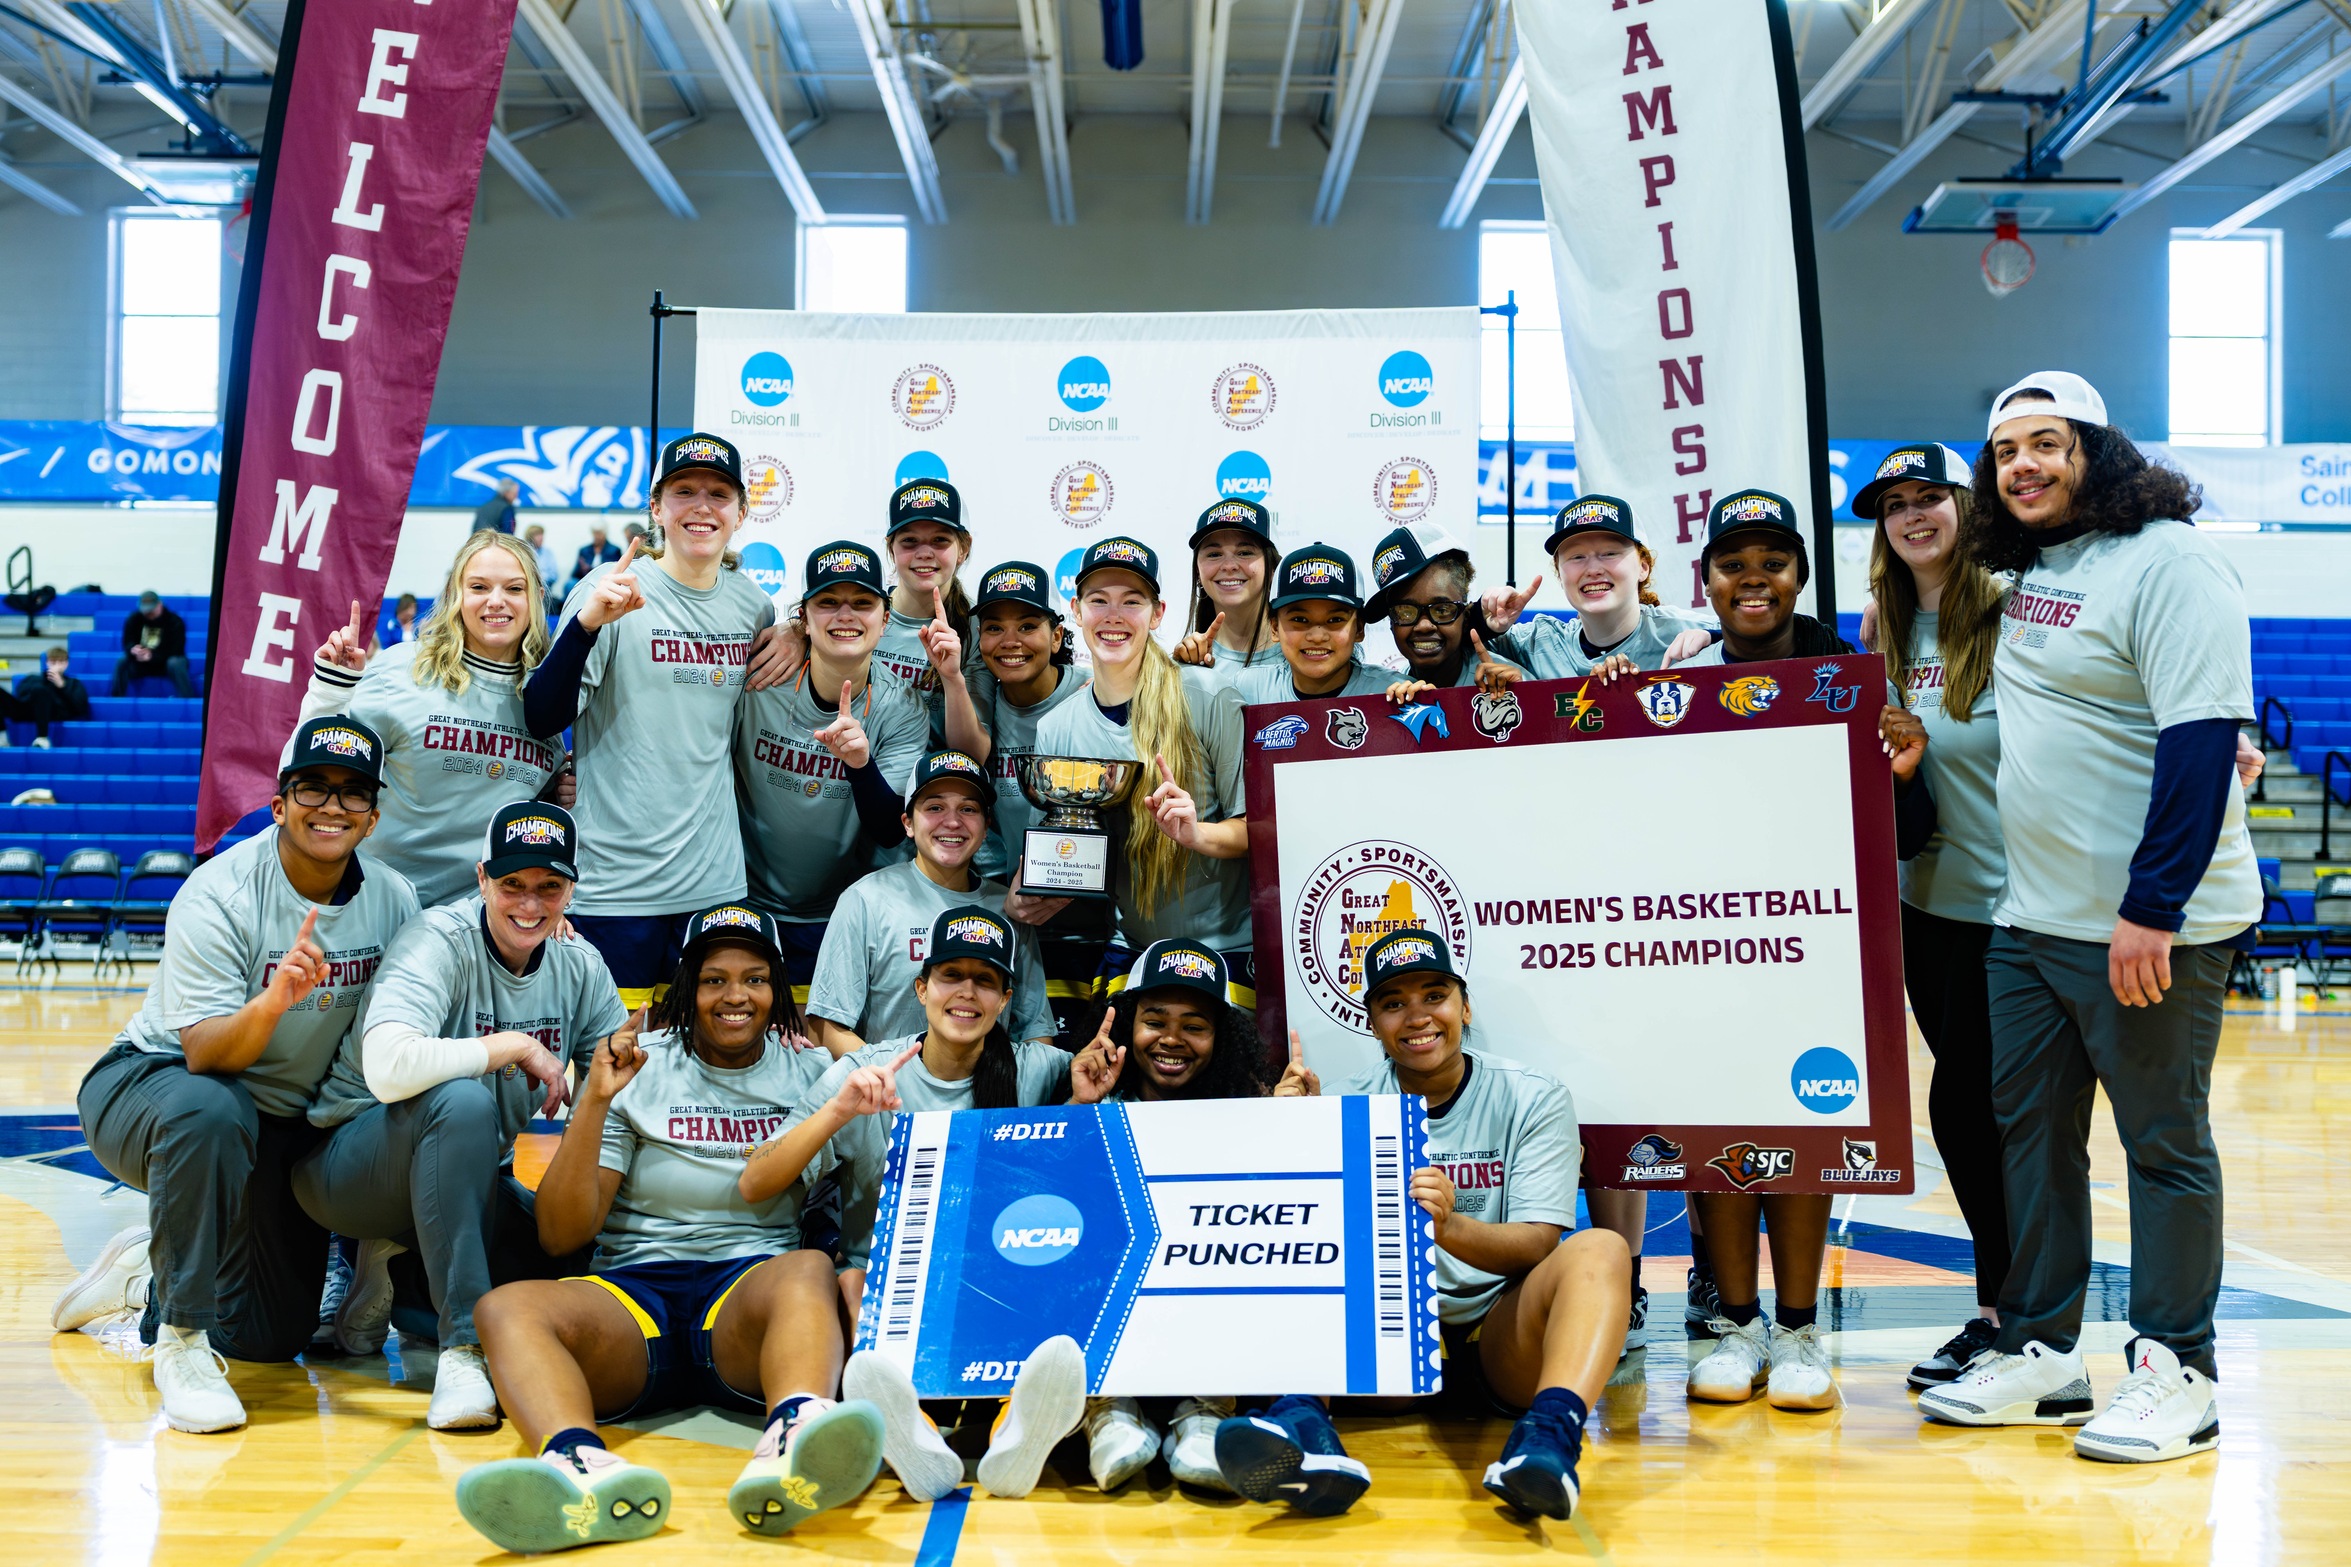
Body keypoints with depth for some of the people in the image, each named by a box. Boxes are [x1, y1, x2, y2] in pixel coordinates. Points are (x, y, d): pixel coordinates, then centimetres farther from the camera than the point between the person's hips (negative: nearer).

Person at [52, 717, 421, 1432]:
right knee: (209, 1110, -42)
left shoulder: (394, 899, -9)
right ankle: (181, 1338, -24)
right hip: (149, 1081, -5)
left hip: (282, 1121, 5)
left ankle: (145, 1275, 32)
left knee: (273, 1336, 3)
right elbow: (204, 1055, -32)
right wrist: (274, 1000, -50)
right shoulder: (220, 893, -23)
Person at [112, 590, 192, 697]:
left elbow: (176, 650, -19)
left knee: (175, 664, -37)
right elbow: (127, 643, -6)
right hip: (142, 663, 3)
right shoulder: (134, 619, -3)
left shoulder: (175, 621, -14)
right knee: (122, 662, -24)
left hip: (167, 661, -3)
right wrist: (133, 650, -33)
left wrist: (152, 655, -35)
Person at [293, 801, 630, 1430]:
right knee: (463, 1100, -36)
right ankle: (464, 1344, -30)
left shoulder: (580, 968, -1)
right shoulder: (439, 940, -20)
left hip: (470, 1180, 6)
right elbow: (388, 1067, -37)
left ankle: (404, 1263, 10)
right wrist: (517, 1048, -28)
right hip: (348, 1164, -6)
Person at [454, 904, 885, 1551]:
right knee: (508, 1307, -29)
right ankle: (579, 1463, -59)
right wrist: (596, 1101, -6)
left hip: (754, 1283, 0)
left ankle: (791, 1442, -65)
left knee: (809, 1269, -34)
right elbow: (561, 1235, 4)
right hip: (634, 1289, 1)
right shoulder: (639, 1070, 10)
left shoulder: (807, 1073, 15)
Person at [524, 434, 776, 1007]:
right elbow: (544, 720, -14)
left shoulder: (754, 605, 9)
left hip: (717, 879, 5)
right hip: (615, 886, -4)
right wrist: (587, 622, -27)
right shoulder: (615, 591, -5)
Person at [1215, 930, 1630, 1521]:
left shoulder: (1534, 1099, 1)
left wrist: (1451, 1226, -31)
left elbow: (1538, 1244, -10)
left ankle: (1550, 1433, -53)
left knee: (1599, 1249, -27)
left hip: (1502, 1344, -1)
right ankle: (1301, 1420, -48)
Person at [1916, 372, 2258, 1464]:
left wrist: (2152, 907, -24)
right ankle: (2040, 1354, 23)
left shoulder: (2167, 563, -13)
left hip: (2151, 928, -8)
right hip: (2029, 920, 9)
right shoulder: (2029, 573, 13)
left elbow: (2201, 738, -20)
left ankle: (2176, 1373, 14)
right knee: (2029, 1132, 12)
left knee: (2164, 1144, 2)